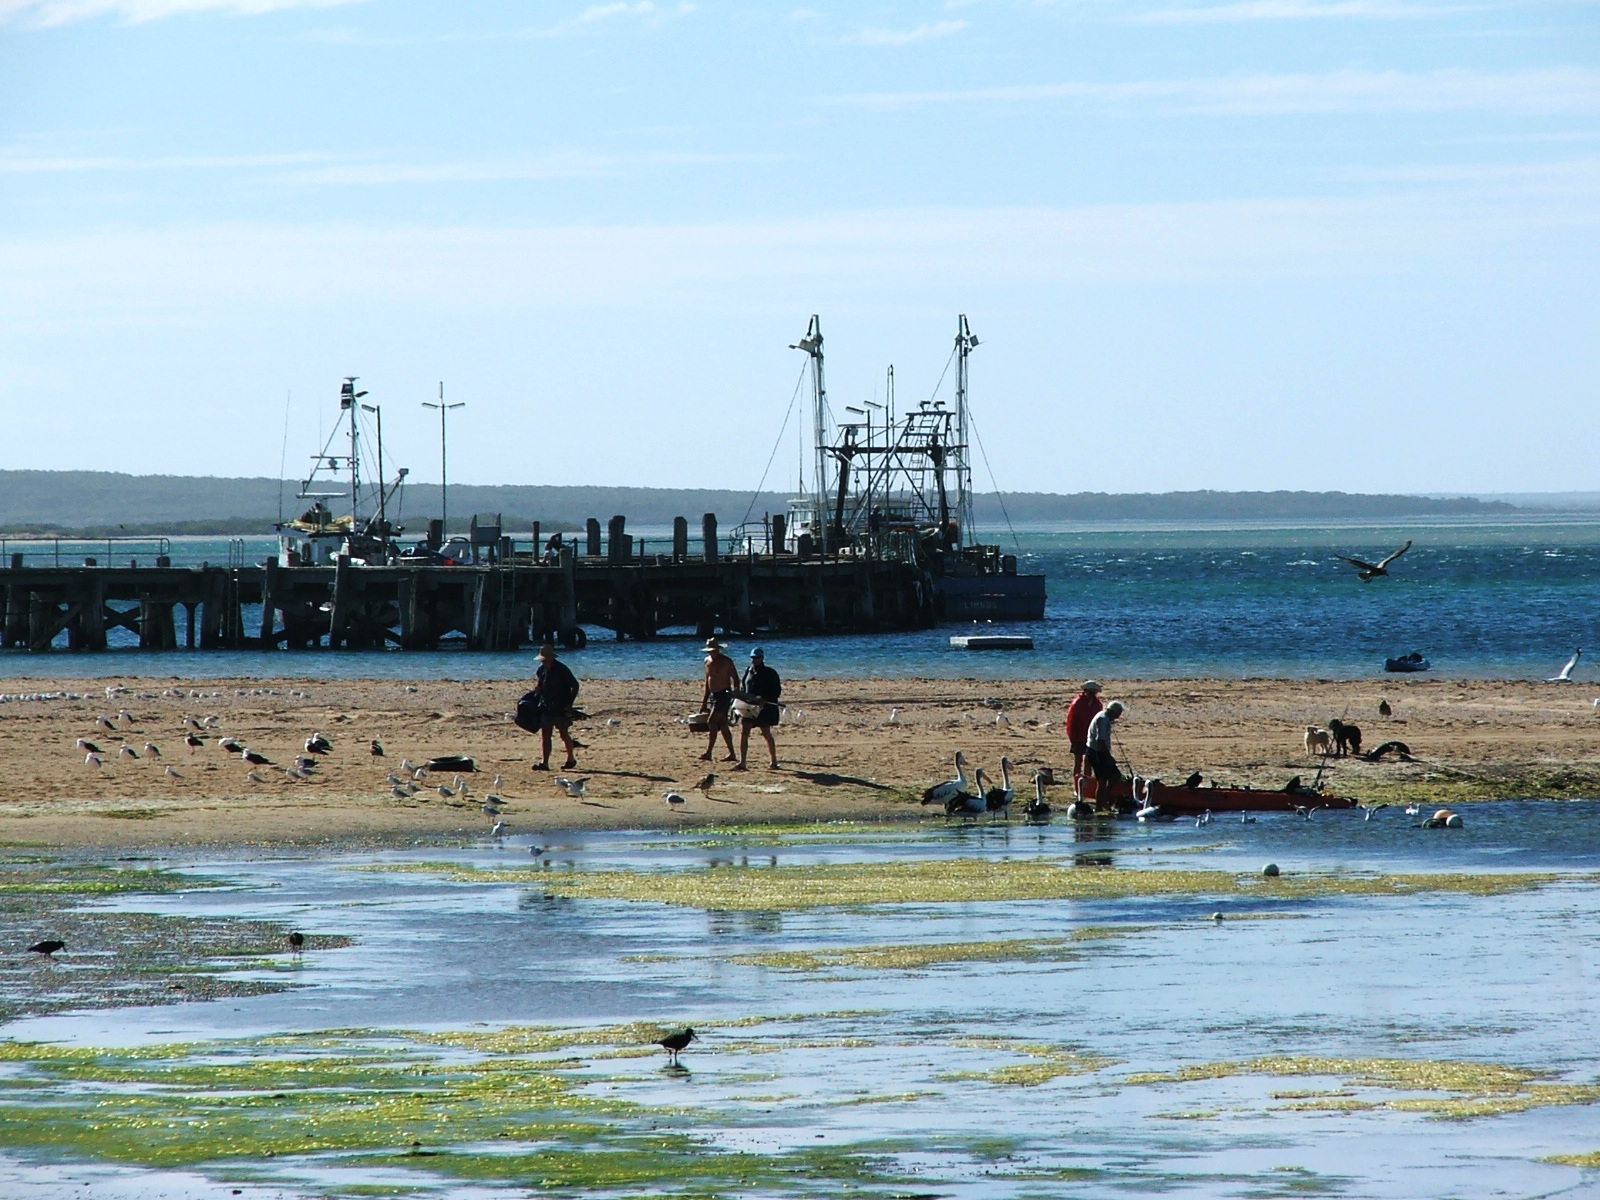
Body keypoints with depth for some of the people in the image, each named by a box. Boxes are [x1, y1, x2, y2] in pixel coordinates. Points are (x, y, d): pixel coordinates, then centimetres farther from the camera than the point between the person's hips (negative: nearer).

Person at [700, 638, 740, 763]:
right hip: (713, 696, 8)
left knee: (712, 722, -18)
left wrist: (735, 693, -22)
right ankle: (732, 754, 13)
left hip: (724, 695, -8)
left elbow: (735, 678, -10)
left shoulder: (726, 662, -9)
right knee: (723, 725, 9)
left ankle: (708, 753, -22)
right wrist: (704, 700, 21)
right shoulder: (708, 661, 14)